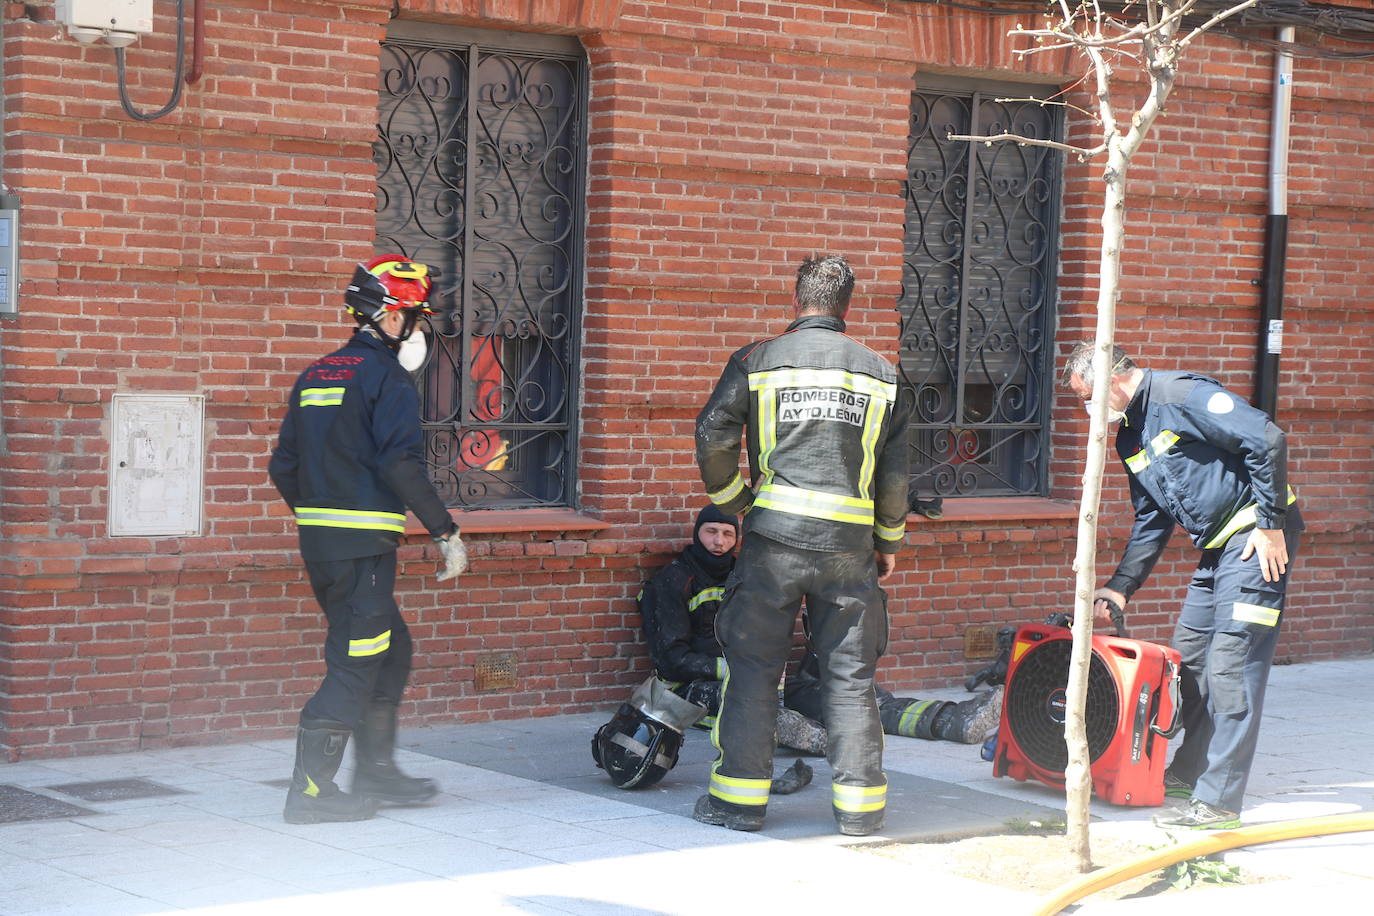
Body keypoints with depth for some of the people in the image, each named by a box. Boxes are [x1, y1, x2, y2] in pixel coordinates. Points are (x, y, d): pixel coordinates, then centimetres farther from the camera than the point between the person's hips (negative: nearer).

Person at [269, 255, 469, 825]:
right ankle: (310, 793, -1)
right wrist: (447, 533, -15)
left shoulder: (315, 376, 14)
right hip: (363, 545, -9)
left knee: (390, 649, 19)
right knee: (355, 661, -3)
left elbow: (283, 466, 16)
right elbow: (402, 465, -20)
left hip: (318, 540, 9)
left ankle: (375, 773, 24)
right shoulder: (386, 378, -11)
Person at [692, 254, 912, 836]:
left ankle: (740, 797, 7)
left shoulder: (756, 360, 2)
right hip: (850, 542, 2)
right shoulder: (880, 373, 9)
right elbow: (895, 471, 11)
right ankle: (860, 803, 10)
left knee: (754, 664, 6)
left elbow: (712, 435, -3)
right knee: (850, 674, 8)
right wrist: (889, 542, 21)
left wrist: (731, 499, 13)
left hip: (775, 532, -2)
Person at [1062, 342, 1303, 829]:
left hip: (1259, 539, -10)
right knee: (1190, 657, 13)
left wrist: (1271, 524, -19)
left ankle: (1218, 802, -11)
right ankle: (1190, 771, 26)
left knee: (1229, 664, -12)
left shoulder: (1182, 395, -15)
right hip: (1216, 547, 10)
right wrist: (1119, 587, 13)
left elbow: (1268, 440, -22)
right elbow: (1151, 524, 21)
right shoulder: (1130, 437, 14)